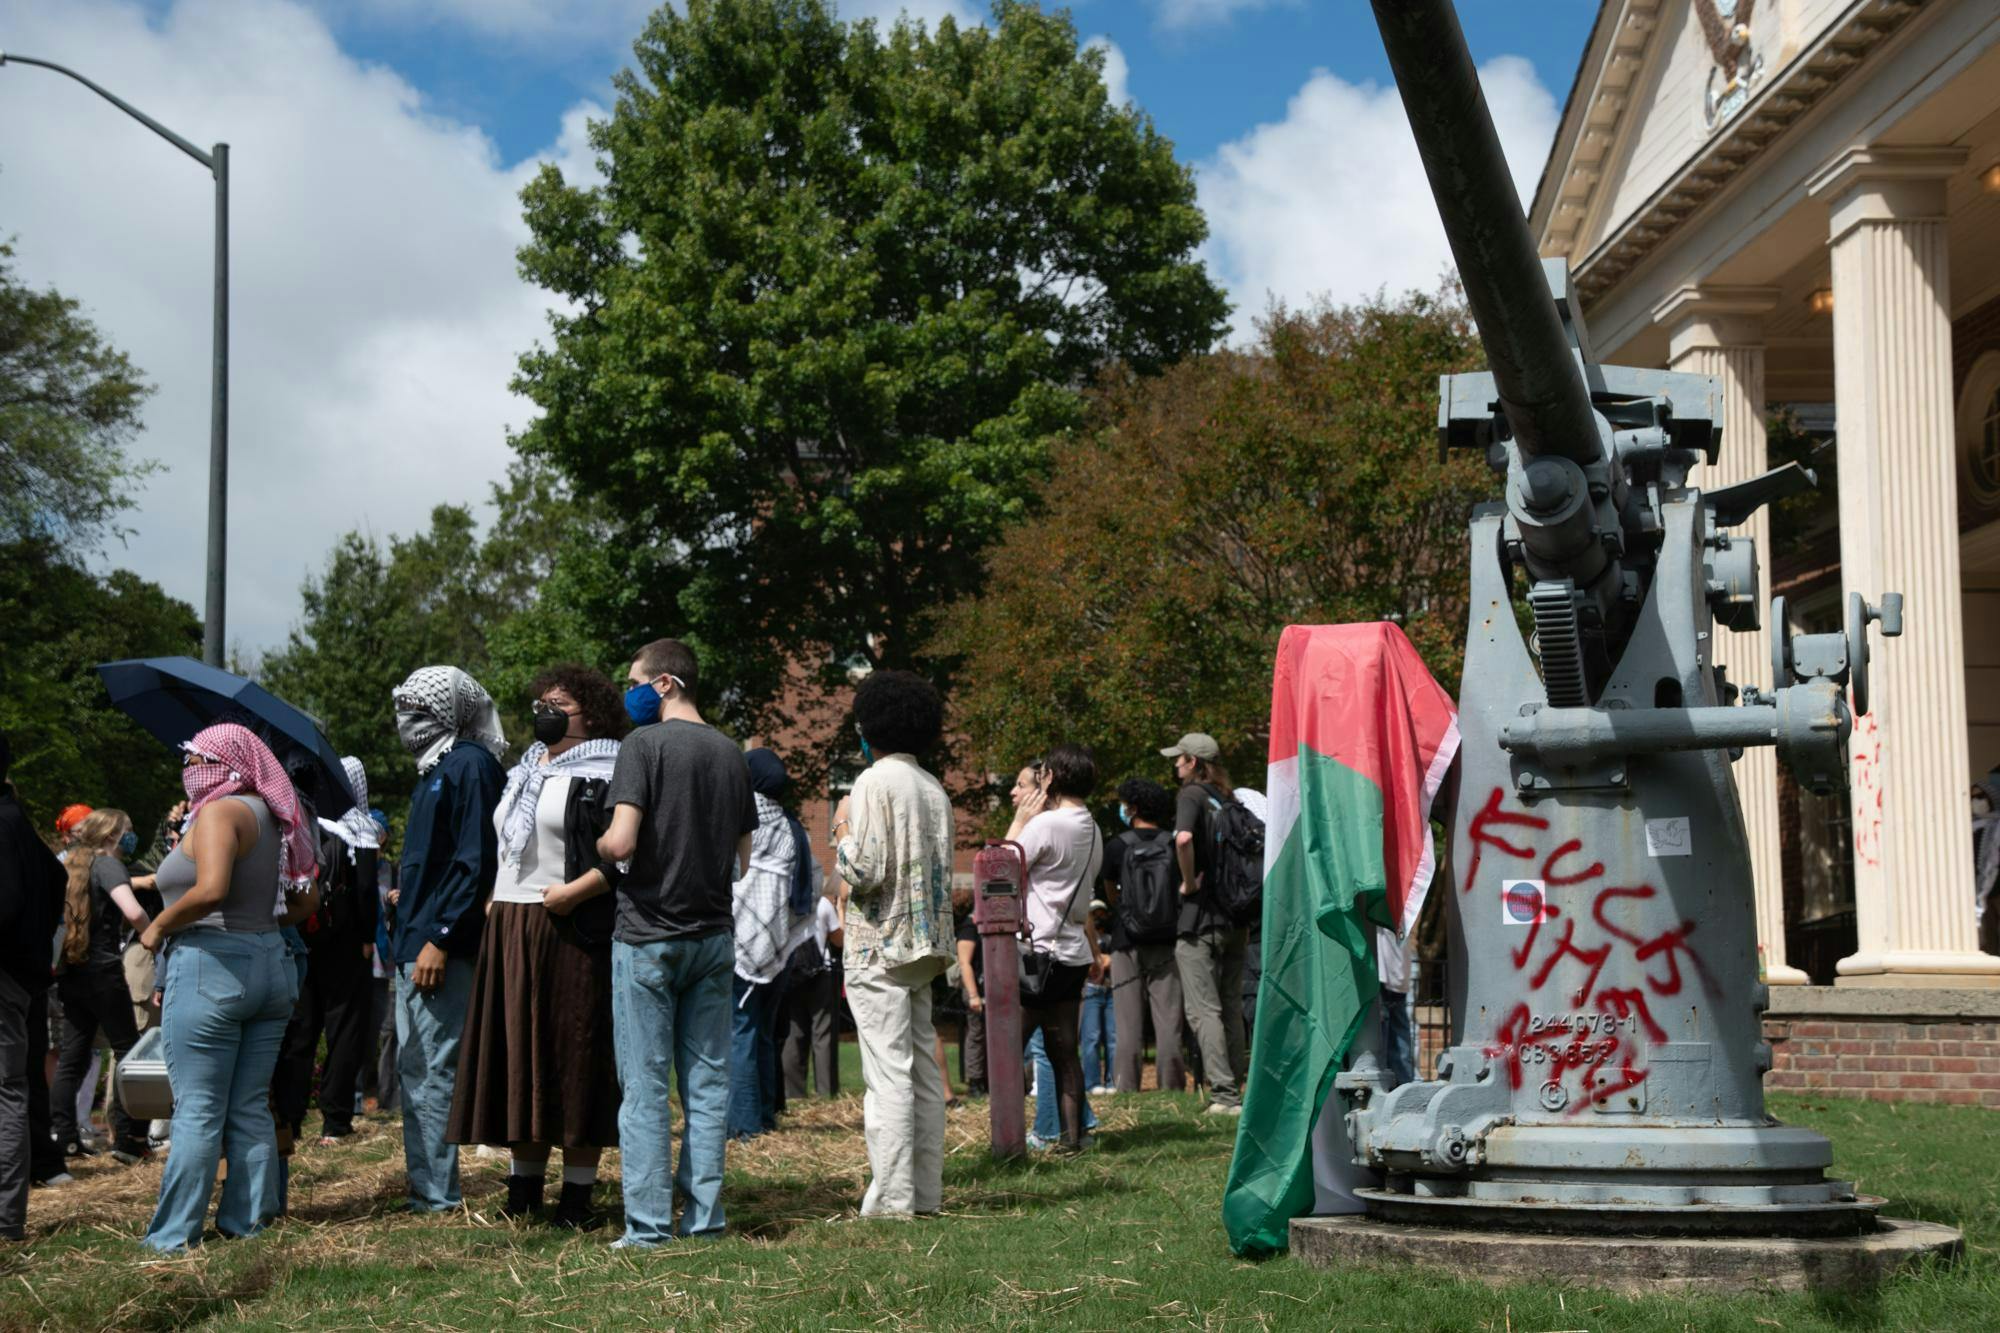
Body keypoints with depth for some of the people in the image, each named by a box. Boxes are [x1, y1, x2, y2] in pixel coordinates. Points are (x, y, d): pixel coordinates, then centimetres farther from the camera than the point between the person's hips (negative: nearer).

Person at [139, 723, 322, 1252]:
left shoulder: (219, 812, -11)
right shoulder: (272, 816, 14)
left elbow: (210, 889, -26)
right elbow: (306, 900, 16)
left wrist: (158, 927, -13)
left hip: (209, 965, -8)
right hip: (269, 966, 8)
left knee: (197, 1110, -4)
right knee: (250, 1108, 10)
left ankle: (174, 1235, 1)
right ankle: (247, 1219, 12)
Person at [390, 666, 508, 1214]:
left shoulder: (470, 765, -12)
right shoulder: (434, 769, 18)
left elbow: (476, 862, -19)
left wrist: (440, 938, -22)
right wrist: (407, 897, 14)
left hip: (441, 949, -10)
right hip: (412, 943, 10)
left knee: (432, 1072, -7)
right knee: (413, 1068, 13)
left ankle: (437, 1195, -2)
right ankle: (422, 1185, 21)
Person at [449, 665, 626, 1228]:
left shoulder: (603, 777, -6)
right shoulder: (524, 773, 20)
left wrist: (574, 891, -21)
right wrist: (495, 900, 15)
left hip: (571, 932, -8)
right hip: (509, 929, 8)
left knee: (574, 1053, -4)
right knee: (515, 1050, 9)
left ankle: (577, 1195, 2)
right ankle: (524, 1186, 18)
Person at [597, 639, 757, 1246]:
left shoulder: (646, 745, -10)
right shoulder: (731, 753, 8)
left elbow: (621, 842, -19)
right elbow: (743, 858, 12)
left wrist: (593, 848, 2)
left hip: (648, 935, -5)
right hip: (713, 935, 5)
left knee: (645, 1086, -1)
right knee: (708, 1081, 8)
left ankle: (648, 1223, -1)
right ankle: (703, 1215, 10)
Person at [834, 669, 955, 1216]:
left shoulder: (875, 782, -10)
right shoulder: (934, 789, 14)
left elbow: (864, 870, -16)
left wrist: (842, 828, -1)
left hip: (879, 949, -8)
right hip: (926, 945, 8)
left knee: (887, 1073, -8)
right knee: (923, 1070, 10)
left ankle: (891, 1197, -9)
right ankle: (926, 1191, 13)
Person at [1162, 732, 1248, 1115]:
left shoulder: (1192, 795, -8)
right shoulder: (1229, 800, 14)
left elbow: (1183, 838, -28)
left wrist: (1189, 882, -14)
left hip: (1201, 917, -7)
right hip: (1235, 918, 7)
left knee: (1203, 1010, -6)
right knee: (1231, 1008, 13)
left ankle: (1224, 1093, -11)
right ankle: (1234, 1089, 15)